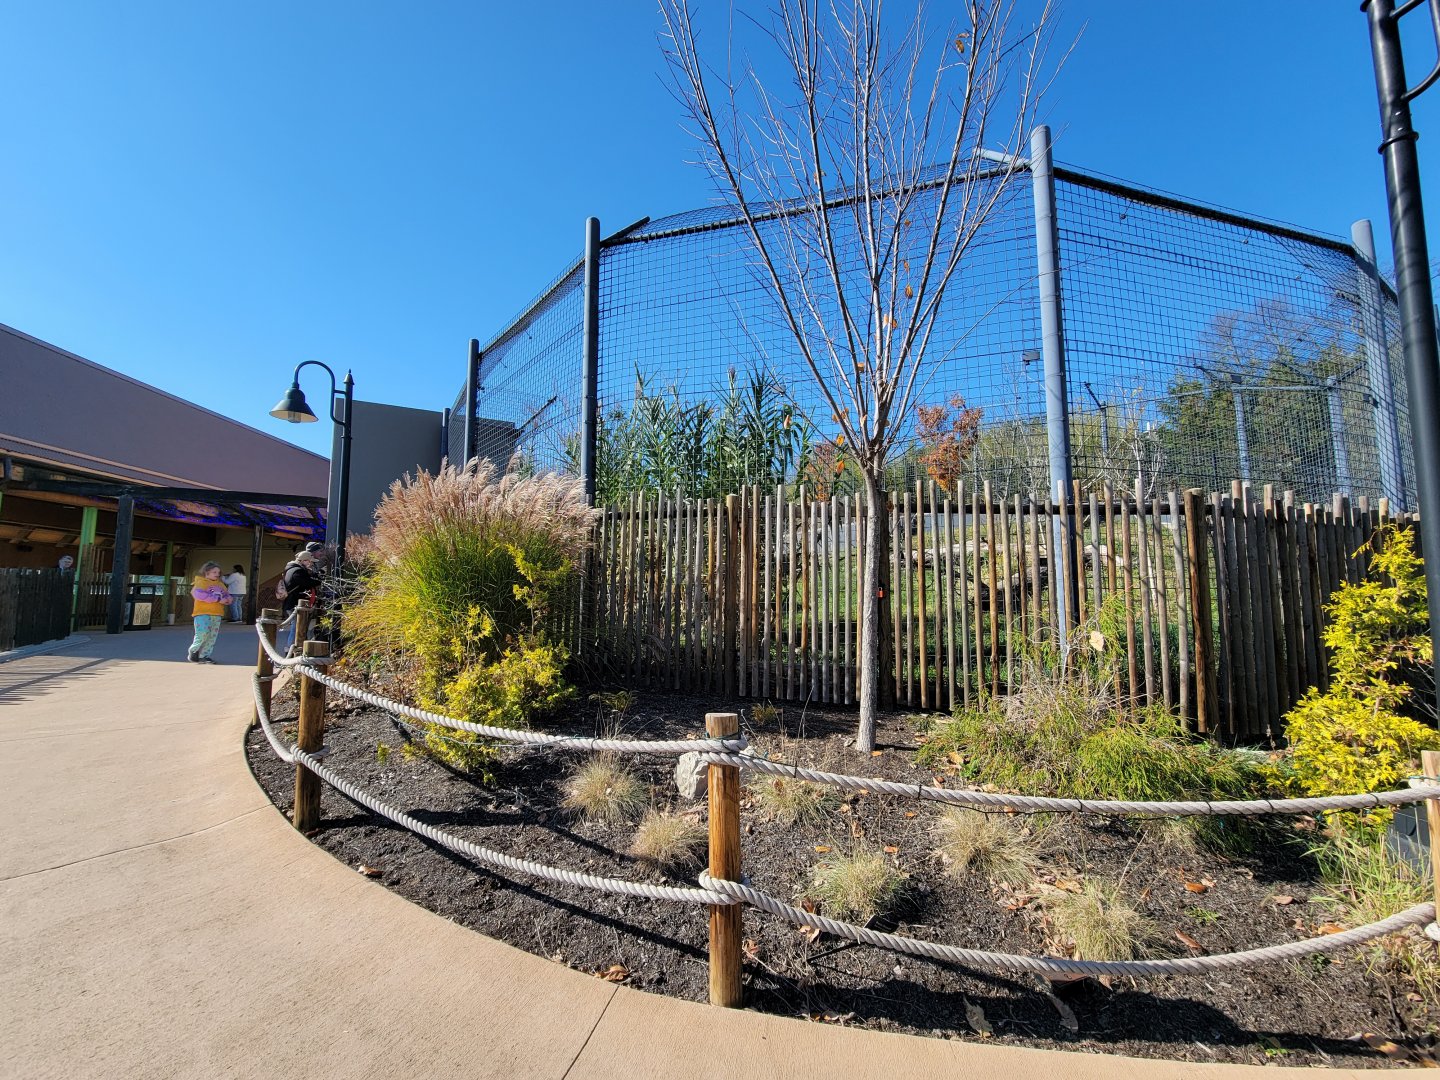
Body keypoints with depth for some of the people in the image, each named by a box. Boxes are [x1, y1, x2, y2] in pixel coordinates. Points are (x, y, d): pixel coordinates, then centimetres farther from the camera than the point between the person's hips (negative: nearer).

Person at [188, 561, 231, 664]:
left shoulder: (220, 584, 16)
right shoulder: (201, 582, -4)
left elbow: (226, 593, 22)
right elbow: (200, 595, -19)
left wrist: (228, 598, -4)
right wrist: (218, 599, -20)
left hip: (217, 614, 6)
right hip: (203, 613, -6)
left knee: (212, 636, 5)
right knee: (203, 633, -14)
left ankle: (204, 656, 13)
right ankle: (193, 652, 9)